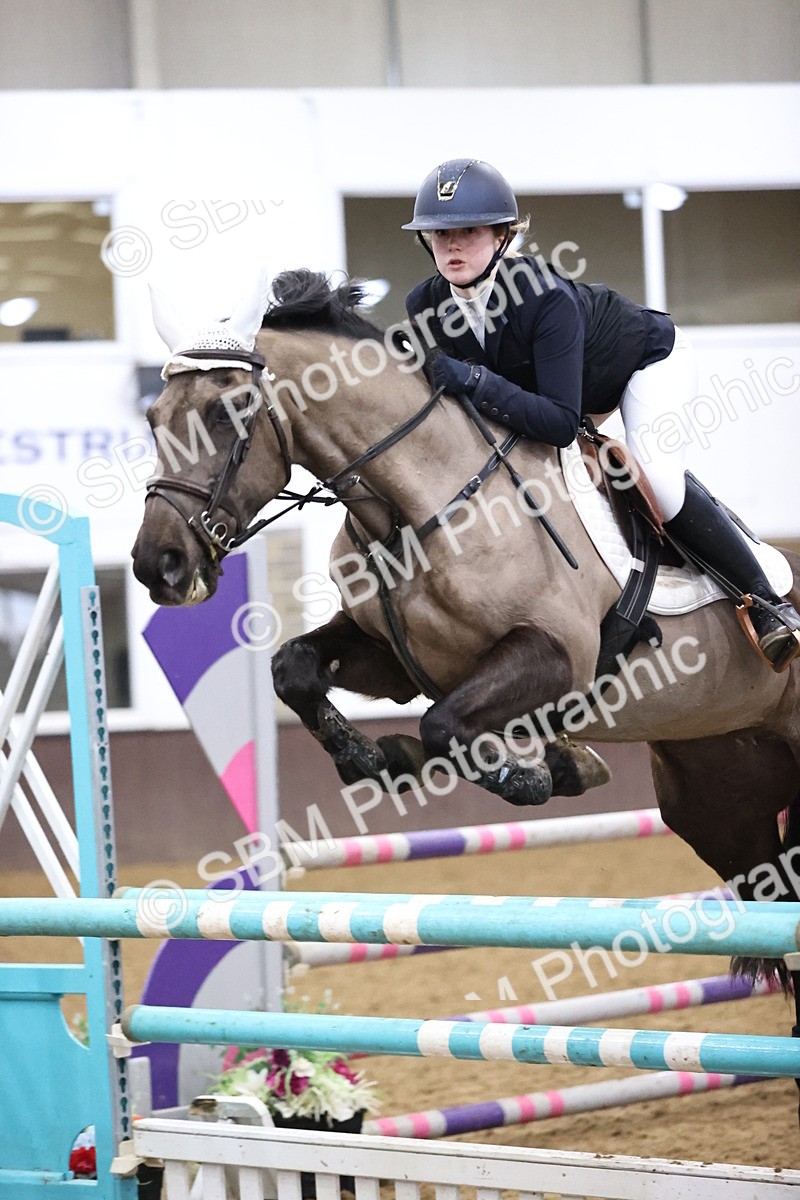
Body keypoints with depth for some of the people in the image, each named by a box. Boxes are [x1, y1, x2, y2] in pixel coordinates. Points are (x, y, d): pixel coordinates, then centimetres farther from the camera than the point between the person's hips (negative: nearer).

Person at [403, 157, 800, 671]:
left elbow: (561, 422, -45)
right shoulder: (425, 307, -23)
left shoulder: (546, 296, -41)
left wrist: (476, 381, -52)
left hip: (649, 358, -8)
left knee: (657, 481, -28)